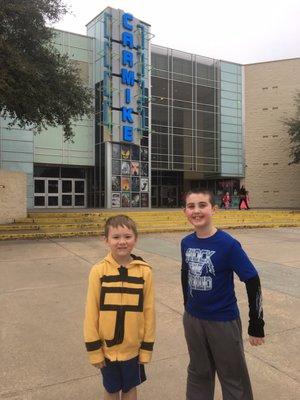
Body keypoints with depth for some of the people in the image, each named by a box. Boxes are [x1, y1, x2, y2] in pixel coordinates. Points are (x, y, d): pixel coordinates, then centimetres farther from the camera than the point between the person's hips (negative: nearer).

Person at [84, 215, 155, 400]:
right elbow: (91, 311, -8)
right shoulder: (99, 271, -14)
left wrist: (147, 346, -1)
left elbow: (149, 310, -5)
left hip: (133, 347, 0)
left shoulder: (145, 271, -12)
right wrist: (93, 348, -5)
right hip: (107, 347, 0)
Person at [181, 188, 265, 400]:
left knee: (233, 379, 14)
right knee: (198, 373, 23)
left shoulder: (228, 244, -20)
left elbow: (253, 282, -16)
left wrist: (256, 325, -12)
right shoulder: (186, 243, -5)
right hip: (192, 319, 5)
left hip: (223, 321, -4)